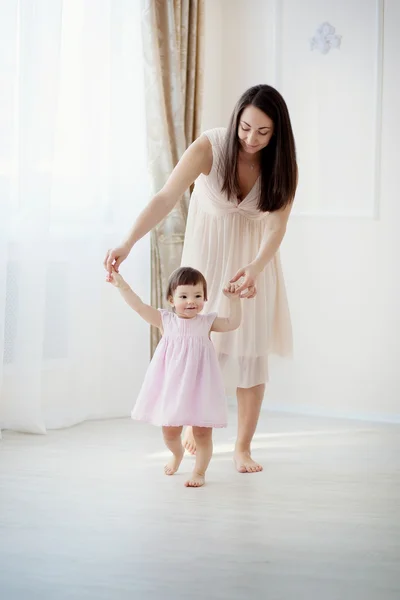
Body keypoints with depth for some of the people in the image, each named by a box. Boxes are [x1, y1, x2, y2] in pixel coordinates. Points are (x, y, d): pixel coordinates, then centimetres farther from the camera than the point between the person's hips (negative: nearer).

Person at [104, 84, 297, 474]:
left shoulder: (281, 165, -16)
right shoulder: (210, 147, -23)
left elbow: (277, 225, -23)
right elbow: (166, 198, -31)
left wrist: (255, 268, -42)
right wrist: (128, 243, -44)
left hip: (254, 255, 1)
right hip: (208, 251, -1)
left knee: (251, 350, -4)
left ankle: (243, 447, 5)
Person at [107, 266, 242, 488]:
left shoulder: (206, 322, 2)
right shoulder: (165, 320, 0)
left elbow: (233, 323, 2)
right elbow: (139, 306, -6)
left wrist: (234, 300, -9)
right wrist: (122, 285, -13)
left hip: (199, 388, -1)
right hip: (171, 387, 1)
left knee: (202, 433, 2)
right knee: (169, 431, 12)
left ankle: (199, 471, 19)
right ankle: (177, 454, 45)